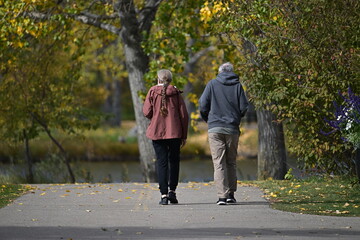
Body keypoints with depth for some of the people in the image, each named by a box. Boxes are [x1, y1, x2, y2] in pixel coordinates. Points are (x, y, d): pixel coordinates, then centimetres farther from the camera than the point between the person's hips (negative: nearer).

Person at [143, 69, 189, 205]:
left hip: (157, 132, -1)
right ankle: (172, 190, 7)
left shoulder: (152, 92, -1)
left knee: (161, 162, 2)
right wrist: (184, 135, 8)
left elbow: (146, 112, -6)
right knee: (174, 160, 15)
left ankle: (164, 194, -4)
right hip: (174, 132, 1)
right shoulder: (176, 93, 2)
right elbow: (183, 115, 1)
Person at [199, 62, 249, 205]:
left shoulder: (212, 84, 2)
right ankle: (231, 194, 12)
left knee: (219, 163, -2)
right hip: (232, 129, 1)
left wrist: (207, 120, 17)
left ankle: (222, 195, -12)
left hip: (215, 129, -1)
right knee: (231, 162, 14)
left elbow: (203, 105, -2)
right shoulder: (237, 86, 3)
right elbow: (244, 108, 0)